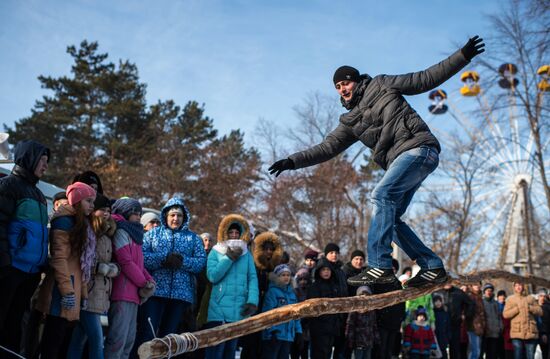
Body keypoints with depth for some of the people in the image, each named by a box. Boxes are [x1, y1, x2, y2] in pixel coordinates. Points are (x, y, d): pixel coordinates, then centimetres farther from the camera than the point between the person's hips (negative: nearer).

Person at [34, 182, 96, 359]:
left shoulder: (83, 225, 21)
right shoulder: (65, 220, -6)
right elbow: (59, 258, -15)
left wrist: (83, 292, 15)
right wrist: (67, 290, -19)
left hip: (73, 286, 8)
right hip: (63, 286, -8)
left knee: (61, 335, 7)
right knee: (54, 336, -6)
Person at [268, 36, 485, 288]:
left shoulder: (381, 85, 10)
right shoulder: (350, 122, 22)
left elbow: (426, 79, 10)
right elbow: (327, 148, 15)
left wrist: (463, 56, 4)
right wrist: (293, 161, 4)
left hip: (418, 147, -7)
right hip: (399, 161, 7)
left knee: (382, 195, -24)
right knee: (388, 219, -1)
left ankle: (380, 266, -28)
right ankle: (433, 267, 6)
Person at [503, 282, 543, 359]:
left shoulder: (530, 298, 17)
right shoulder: (510, 299, 12)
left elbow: (540, 311, 9)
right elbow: (505, 314, 0)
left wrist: (530, 308, -7)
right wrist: (517, 309, -9)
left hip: (531, 332, 1)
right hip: (517, 333, -1)